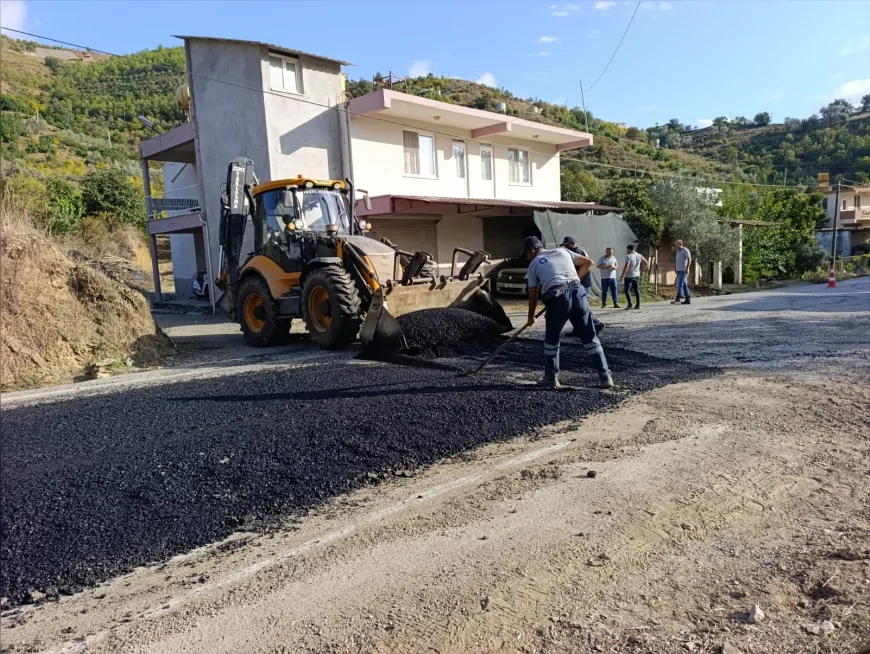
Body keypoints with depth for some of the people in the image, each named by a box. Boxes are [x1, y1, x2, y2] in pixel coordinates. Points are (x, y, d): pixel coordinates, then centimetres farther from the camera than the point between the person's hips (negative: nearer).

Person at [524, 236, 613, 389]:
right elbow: (588, 263, 24)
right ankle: (605, 377, 8)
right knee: (590, 337, 10)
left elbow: (533, 296, 17)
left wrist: (531, 317, 30)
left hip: (557, 298, -3)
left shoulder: (534, 264, 16)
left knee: (551, 339, 16)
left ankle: (551, 378, 20)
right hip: (577, 293, 3)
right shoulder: (562, 251, 24)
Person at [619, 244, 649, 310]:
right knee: (637, 290, 11)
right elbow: (647, 263, 13)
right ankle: (638, 305, 11)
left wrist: (622, 275, -16)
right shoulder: (639, 255, 6)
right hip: (637, 275, 7)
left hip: (629, 276, -7)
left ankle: (630, 305, -11)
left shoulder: (628, 256, -15)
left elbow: (626, 267, -20)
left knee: (627, 290, -2)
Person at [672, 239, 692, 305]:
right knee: (684, 285, 9)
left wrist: (687, 268, -21)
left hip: (683, 271, -9)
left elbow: (689, 259, -14)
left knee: (680, 285, -15)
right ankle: (688, 299, 11)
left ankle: (677, 300, -20)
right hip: (679, 270, 9)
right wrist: (677, 270, 16)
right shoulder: (678, 251, 19)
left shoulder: (685, 250, -6)